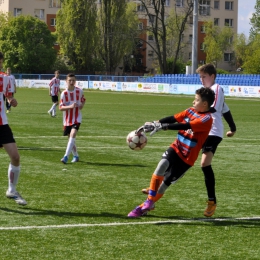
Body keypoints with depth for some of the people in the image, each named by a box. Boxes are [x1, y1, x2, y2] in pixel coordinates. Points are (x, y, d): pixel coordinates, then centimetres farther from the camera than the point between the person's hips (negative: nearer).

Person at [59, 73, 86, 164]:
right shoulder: (64, 93, -7)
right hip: (67, 119, 1)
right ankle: (76, 156, 31)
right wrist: (70, 106, -25)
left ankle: (66, 156, -24)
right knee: (70, 138, 11)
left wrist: (82, 105, -3)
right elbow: (61, 107, -9)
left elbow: (83, 100, 18)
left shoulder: (79, 91, -3)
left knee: (73, 134, -21)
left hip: (77, 118, -1)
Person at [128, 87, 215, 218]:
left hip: (187, 157, -4)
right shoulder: (190, 111, 6)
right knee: (162, 165, -22)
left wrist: (162, 126, -32)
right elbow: (172, 118, -1)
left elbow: (184, 126, -26)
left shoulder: (206, 119, -17)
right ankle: (149, 201, -13)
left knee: (165, 182, 0)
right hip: (176, 148, 4)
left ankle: (147, 206, 16)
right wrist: (154, 123, -15)